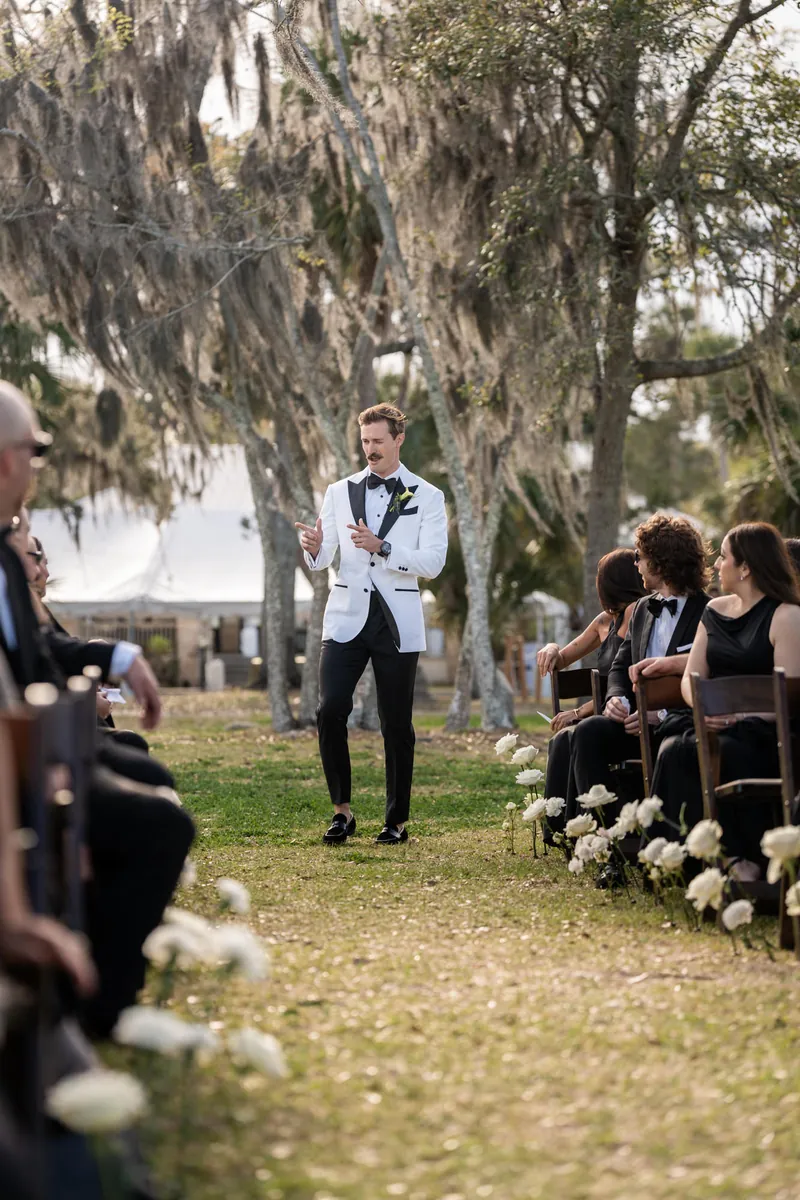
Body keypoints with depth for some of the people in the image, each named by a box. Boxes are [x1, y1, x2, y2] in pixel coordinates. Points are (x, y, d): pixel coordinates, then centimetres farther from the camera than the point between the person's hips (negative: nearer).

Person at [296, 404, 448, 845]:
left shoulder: (426, 497, 4)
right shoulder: (339, 492, 10)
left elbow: (433, 562, -7)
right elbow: (321, 561, 5)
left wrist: (382, 547, -21)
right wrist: (313, 547, -19)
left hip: (397, 623, -1)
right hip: (346, 618, 2)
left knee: (396, 724, 2)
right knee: (330, 710, -13)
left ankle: (397, 820, 13)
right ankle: (342, 809, 1)